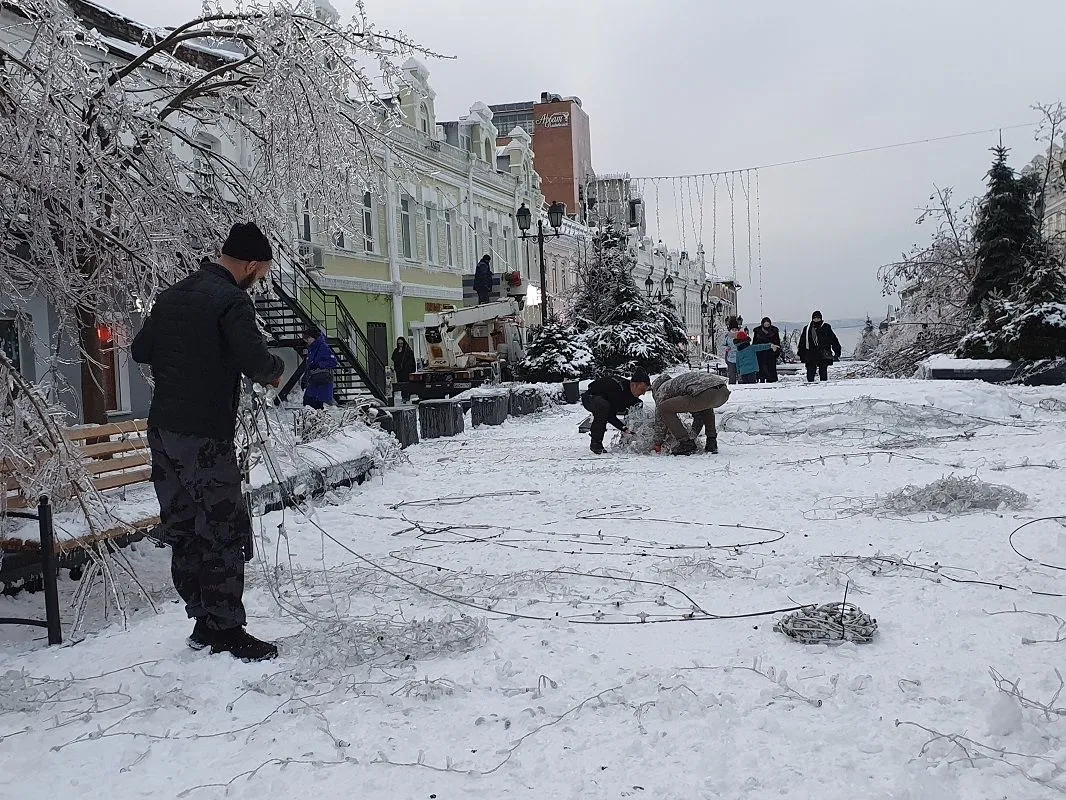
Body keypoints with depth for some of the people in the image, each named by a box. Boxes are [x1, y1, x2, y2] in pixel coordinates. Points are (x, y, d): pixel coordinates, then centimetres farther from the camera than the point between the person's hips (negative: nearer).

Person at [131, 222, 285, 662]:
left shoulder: (172, 295, 13)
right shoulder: (231, 300, -12)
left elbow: (140, 350, 21)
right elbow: (256, 362, -21)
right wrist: (276, 369, -1)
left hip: (162, 429, 9)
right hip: (204, 436, -8)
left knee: (183, 529, 12)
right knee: (225, 530, -1)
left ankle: (204, 624, 20)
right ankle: (227, 630, 3)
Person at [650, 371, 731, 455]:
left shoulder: (662, 389, 23)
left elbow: (660, 420, 23)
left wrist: (657, 443, 33)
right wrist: (693, 436, 47)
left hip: (704, 393, -8)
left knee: (665, 408, 4)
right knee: (705, 405, 43)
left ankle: (686, 444, 4)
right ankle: (712, 442, 28)